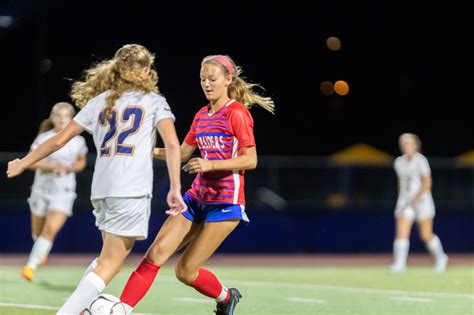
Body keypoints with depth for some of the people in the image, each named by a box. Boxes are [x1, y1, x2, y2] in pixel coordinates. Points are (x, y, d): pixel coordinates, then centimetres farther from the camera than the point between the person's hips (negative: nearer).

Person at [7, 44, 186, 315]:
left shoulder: (99, 101, 17)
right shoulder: (154, 101, 8)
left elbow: (59, 140, 15)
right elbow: (172, 143, -8)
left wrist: (23, 163, 25)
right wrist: (175, 189, -9)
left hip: (101, 190, 5)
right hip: (133, 190, -5)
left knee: (110, 256, 23)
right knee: (110, 264, -4)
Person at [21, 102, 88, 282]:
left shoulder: (78, 142, -1)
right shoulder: (44, 138, -7)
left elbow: (81, 162, 16)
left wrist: (72, 167, -7)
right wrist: (51, 166, -24)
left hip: (64, 193, -1)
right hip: (42, 188, 1)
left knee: (50, 230, -19)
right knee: (37, 232, 15)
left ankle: (31, 266, -15)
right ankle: (42, 251, 49)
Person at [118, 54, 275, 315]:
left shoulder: (237, 113, -9)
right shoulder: (202, 115, 13)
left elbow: (250, 160, -14)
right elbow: (183, 152, 21)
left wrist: (210, 164, -25)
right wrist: (151, 151, 4)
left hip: (225, 202, -7)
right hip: (197, 197, 7)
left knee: (186, 272, -5)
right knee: (155, 254, -9)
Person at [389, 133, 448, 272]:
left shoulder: (420, 160, -9)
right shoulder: (399, 162, 8)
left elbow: (427, 183, -15)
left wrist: (416, 198, -24)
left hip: (421, 200, -4)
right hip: (405, 201, 4)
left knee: (426, 235, 4)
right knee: (401, 233, -12)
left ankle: (440, 257, 28)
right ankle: (399, 264, -18)